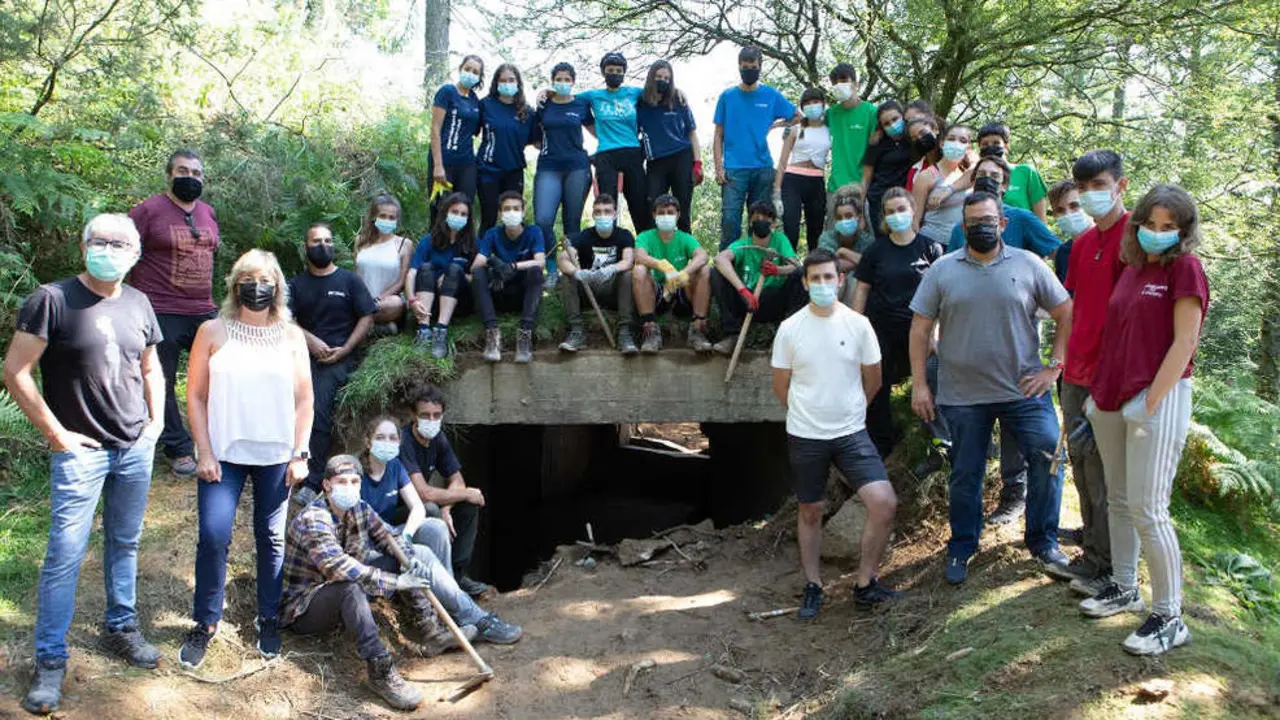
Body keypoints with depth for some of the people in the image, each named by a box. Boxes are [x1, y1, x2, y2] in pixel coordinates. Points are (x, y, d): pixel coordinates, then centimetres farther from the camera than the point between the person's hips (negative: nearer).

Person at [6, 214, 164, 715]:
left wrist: (156, 420, 8)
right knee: (65, 554, -3)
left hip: (136, 448, 5)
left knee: (124, 543, 15)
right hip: (81, 450, -5)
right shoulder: (53, 300, -10)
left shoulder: (138, 303, 6)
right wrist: (54, 432, -11)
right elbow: (16, 371, -11)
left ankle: (120, 628, 32)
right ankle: (50, 660, 9)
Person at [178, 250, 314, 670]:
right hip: (223, 454, -1)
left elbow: (303, 400, 6)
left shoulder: (291, 336, 5)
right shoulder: (213, 332, 1)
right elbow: (195, 396, 1)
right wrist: (205, 453, -5)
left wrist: (299, 454, 0)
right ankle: (204, 622, 10)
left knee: (271, 539, 9)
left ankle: (268, 619, 24)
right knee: (213, 537, -8)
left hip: (276, 456, 1)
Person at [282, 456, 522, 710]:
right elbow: (338, 567, -38)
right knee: (350, 585, -42)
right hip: (303, 608, -8)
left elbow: (389, 538, 3)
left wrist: (412, 561, -20)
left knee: (419, 553, 0)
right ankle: (380, 670, -40)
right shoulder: (312, 519, -25)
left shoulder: (359, 510, 0)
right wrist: (396, 582, -37)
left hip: (350, 596, 8)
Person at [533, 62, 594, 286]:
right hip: (548, 168, 0)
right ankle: (552, 270, -3)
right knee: (543, 220, -15)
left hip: (577, 167, 0)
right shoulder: (542, 105, 9)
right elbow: (533, 136, 19)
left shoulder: (581, 104, 8)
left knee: (572, 222, 2)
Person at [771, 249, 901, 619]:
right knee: (810, 511, 11)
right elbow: (781, 385, 5)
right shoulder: (790, 328, -6)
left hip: (852, 433, 0)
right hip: (805, 436, 0)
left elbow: (873, 380, 9)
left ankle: (865, 585, 4)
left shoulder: (858, 324, -4)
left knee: (884, 503, -12)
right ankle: (813, 586, 28)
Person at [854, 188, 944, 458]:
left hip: (916, 328, -1)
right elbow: (862, 289, 8)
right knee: (877, 388, 3)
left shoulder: (930, 248, 2)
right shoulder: (876, 251, 6)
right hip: (881, 329, 1)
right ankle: (881, 446, 17)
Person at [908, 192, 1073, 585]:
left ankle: (1043, 540, 14)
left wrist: (1055, 367, -2)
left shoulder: (1028, 265, 2)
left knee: (1048, 457, -7)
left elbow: (1066, 315, 6)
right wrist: (919, 384, -2)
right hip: (962, 395, 0)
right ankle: (961, 549, 25)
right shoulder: (942, 270, 2)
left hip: (1024, 389, 0)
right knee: (965, 475, 9)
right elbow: (920, 329, 3)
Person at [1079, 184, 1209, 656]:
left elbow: (1184, 342, -11)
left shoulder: (1185, 268, -5)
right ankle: (1124, 588, 28)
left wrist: (1151, 403, -14)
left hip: (1159, 397, -7)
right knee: (1118, 500, 13)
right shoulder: (1132, 268, 15)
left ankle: (1169, 618, 2)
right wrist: (1099, 391, 12)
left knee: (1147, 509, -8)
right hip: (1113, 400, 7)